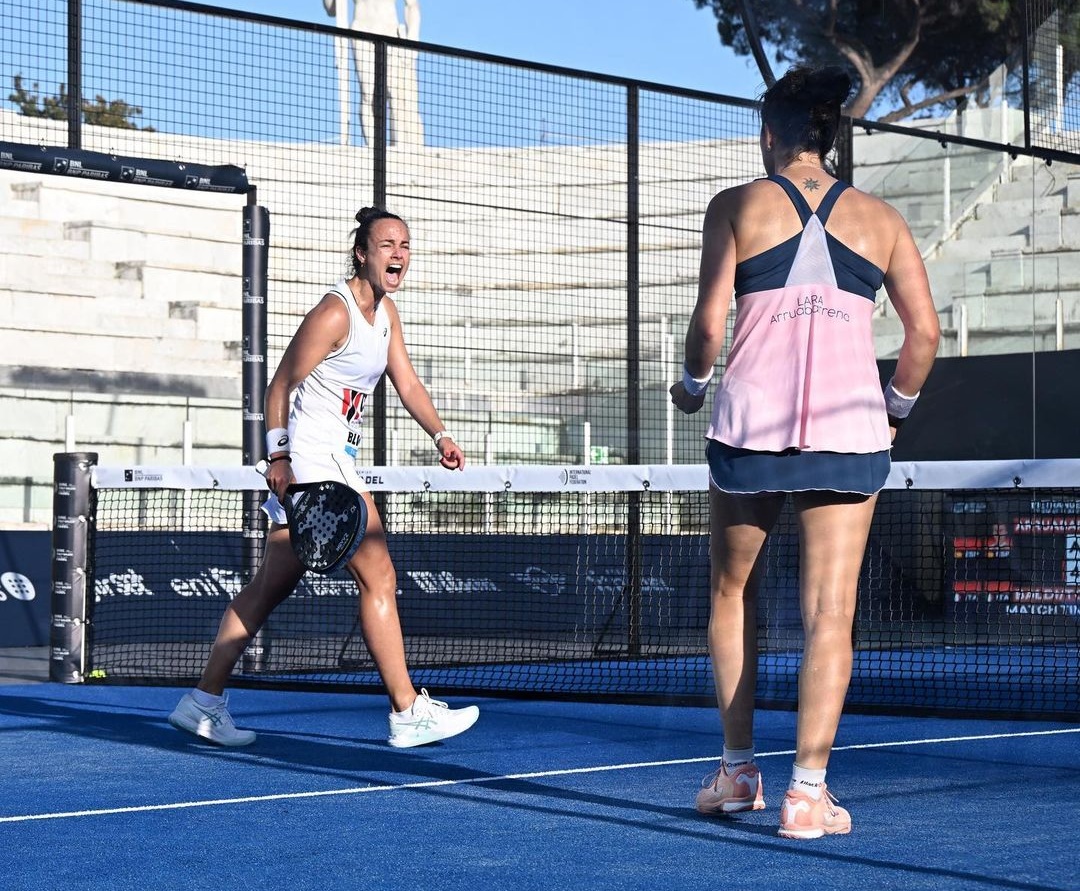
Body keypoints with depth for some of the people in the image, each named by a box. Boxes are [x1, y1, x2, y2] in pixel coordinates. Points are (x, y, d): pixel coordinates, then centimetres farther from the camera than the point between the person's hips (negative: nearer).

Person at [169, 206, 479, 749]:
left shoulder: (385, 310, 14)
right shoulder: (335, 313, -15)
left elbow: (407, 382, 15)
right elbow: (280, 386, -13)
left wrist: (440, 435, 1)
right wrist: (278, 455, -18)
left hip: (334, 460, 10)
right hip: (312, 457, -10)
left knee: (271, 587, 10)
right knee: (378, 577, -9)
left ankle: (203, 701, 12)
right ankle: (408, 714, -6)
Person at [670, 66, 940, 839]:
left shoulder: (738, 206, 6)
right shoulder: (879, 218, 11)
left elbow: (710, 322, -1)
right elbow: (925, 332, 6)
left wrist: (693, 385, 18)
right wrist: (894, 409, 21)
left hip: (751, 419, 0)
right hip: (849, 426, 1)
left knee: (733, 595, 18)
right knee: (830, 612, 0)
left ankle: (738, 769, 20)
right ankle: (808, 791, -6)